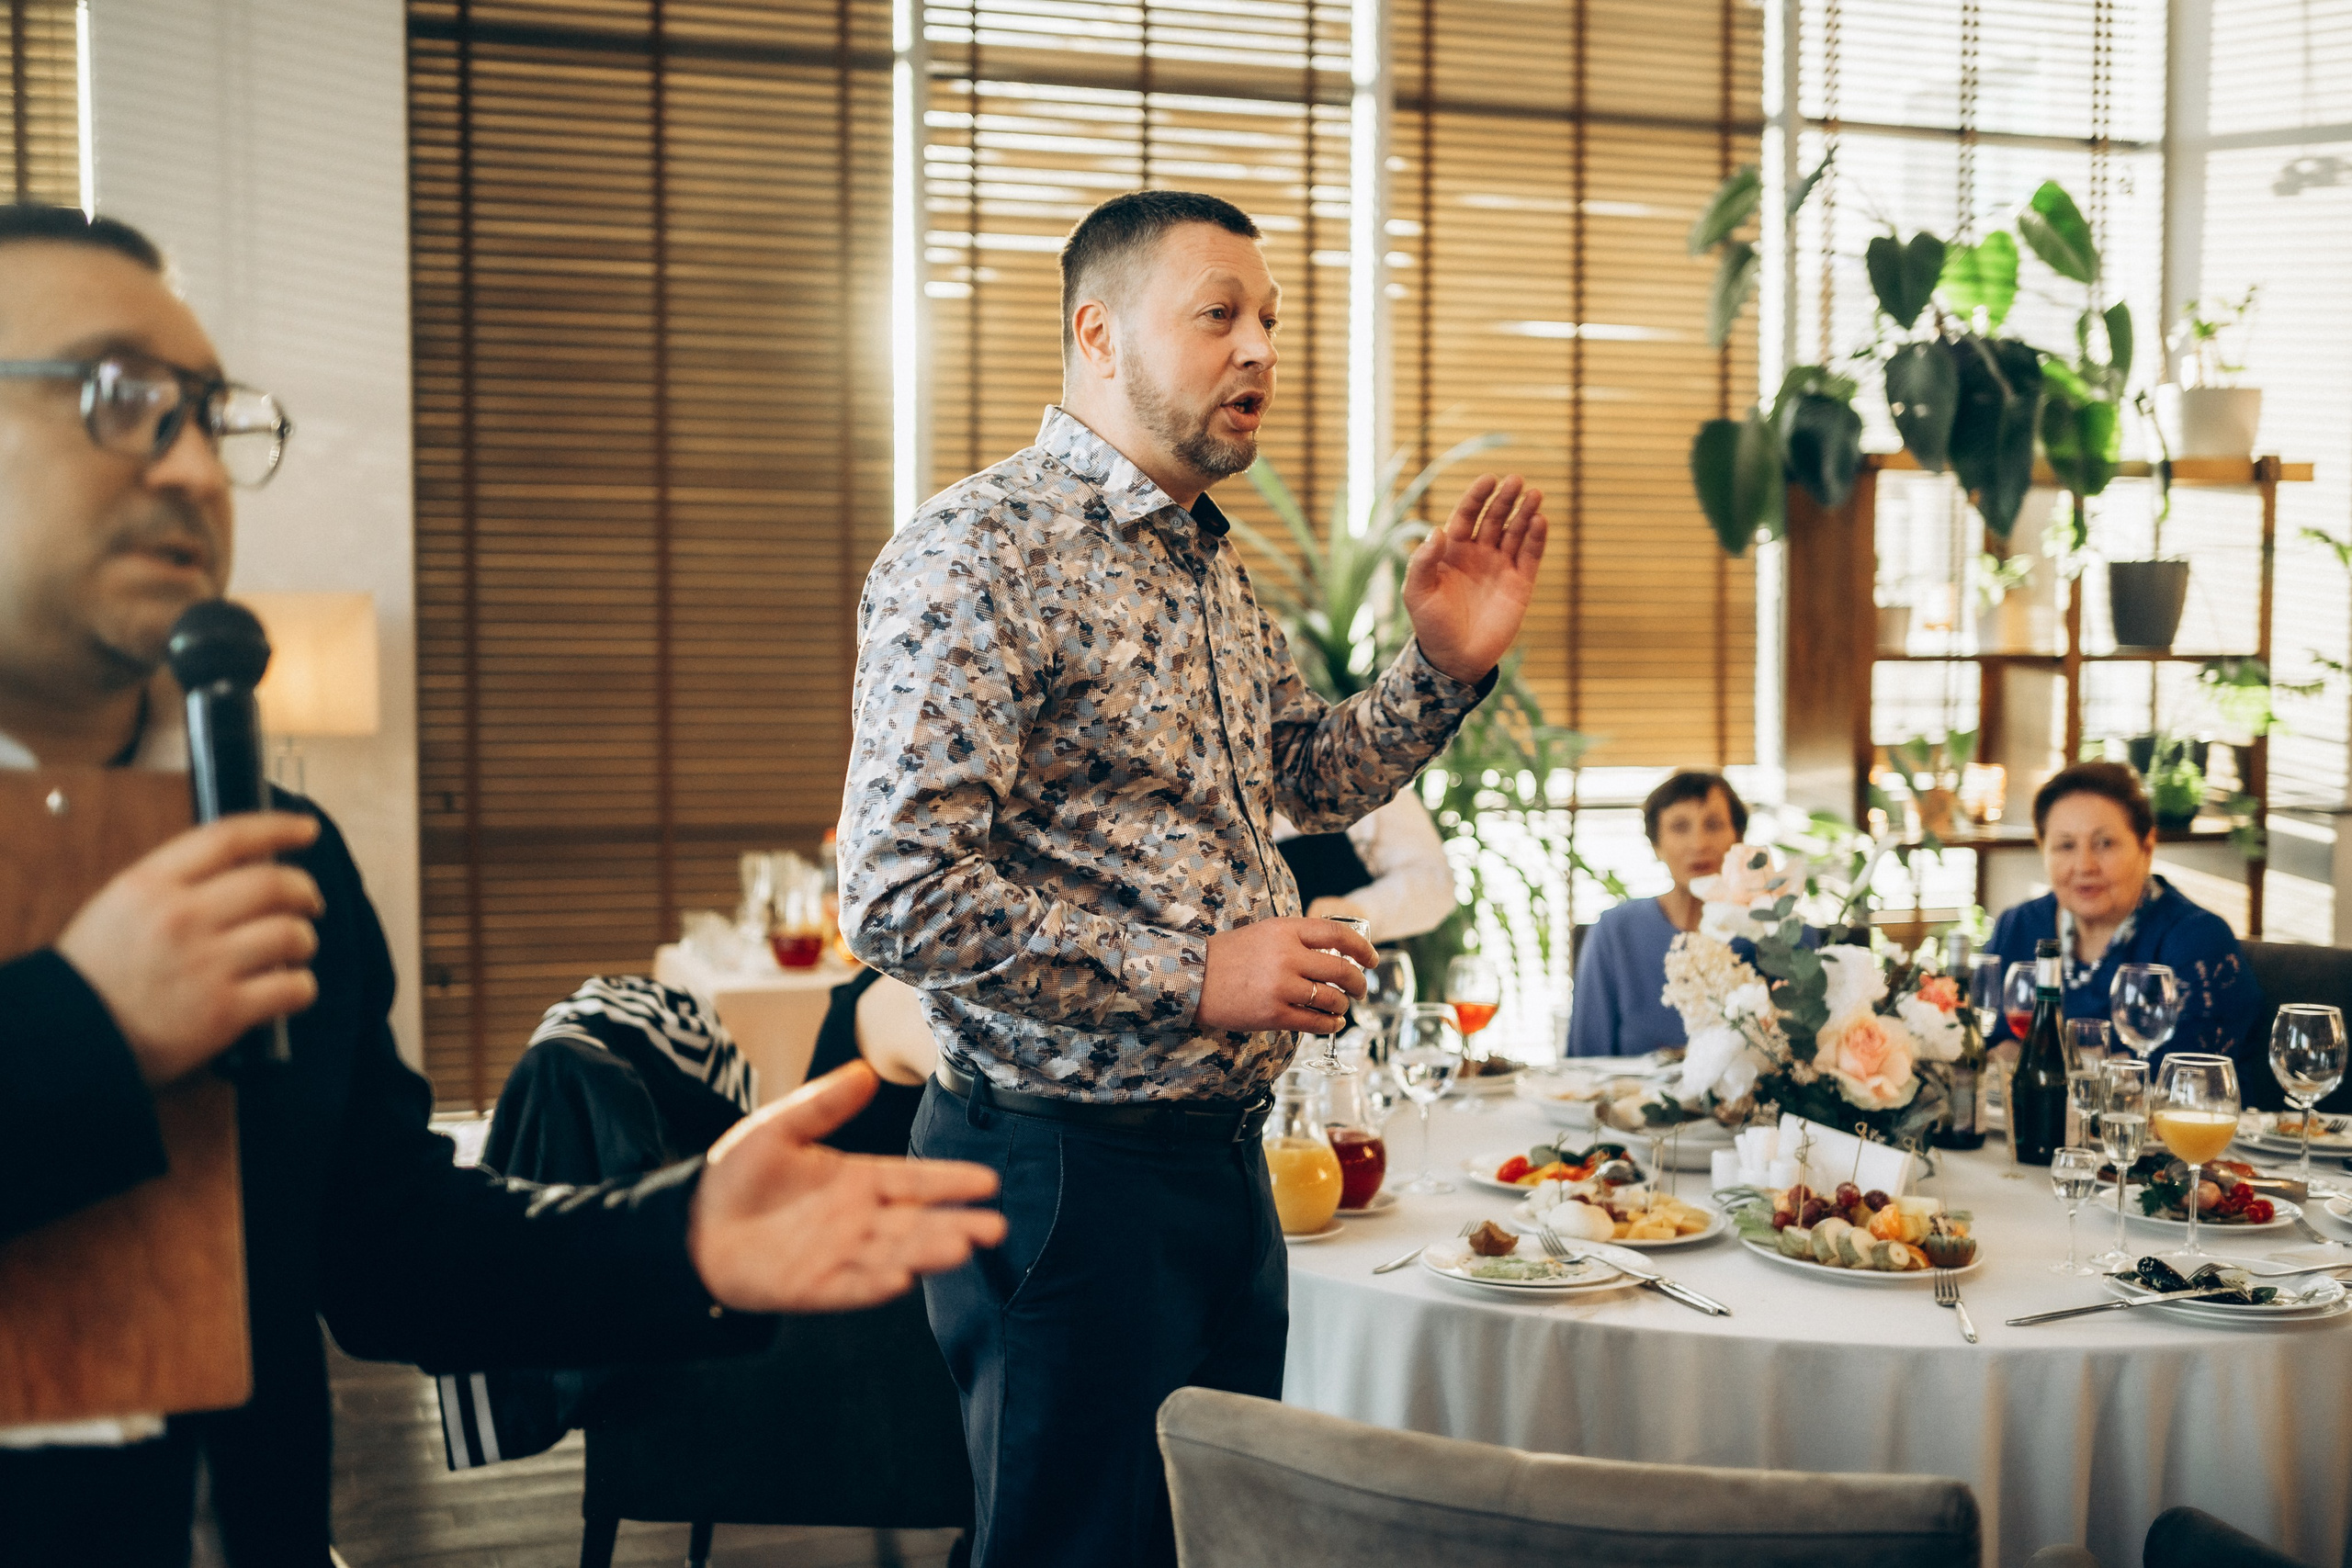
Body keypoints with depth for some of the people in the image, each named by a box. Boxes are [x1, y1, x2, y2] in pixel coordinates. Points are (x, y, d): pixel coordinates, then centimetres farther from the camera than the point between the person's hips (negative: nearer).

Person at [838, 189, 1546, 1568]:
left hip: (1223, 1150, 9)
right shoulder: (981, 553, -16)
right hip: (1068, 1168, -9)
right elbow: (901, 894, -23)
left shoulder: (1211, 564, 13)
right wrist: (1196, 975, -21)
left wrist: (1448, 665, 8)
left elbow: (1309, 775, 26)